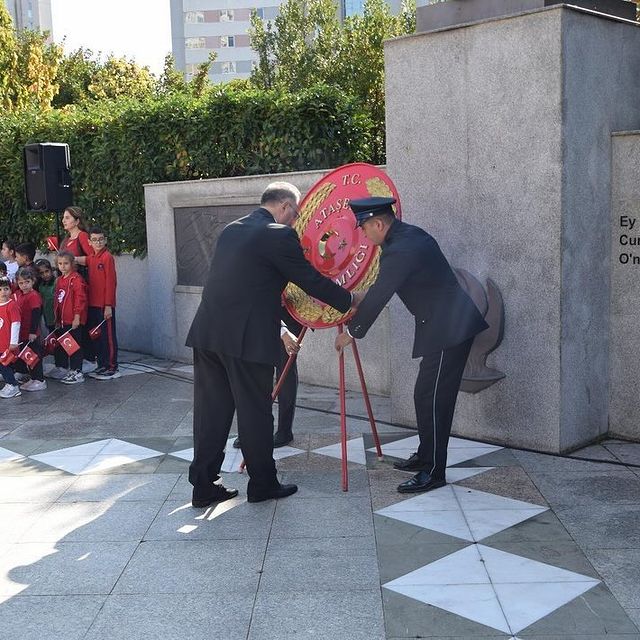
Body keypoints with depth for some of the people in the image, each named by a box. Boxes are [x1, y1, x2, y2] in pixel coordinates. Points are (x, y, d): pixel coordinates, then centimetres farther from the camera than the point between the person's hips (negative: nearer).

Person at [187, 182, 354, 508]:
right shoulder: (279, 235, -7)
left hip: (207, 332, 7)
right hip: (245, 338, -7)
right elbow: (311, 280, -3)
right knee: (255, 412, 6)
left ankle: (203, 486, 18)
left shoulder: (231, 230, 17)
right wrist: (350, 300, 12)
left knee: (211, 411, 11)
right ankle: (262, 484, 20)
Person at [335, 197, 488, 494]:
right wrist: (358, 306, 25)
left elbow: (378, 297, -15)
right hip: (448, 325, 10)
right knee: (426, 395, 17)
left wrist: (351, 332, -4)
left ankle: (434, 472, 1)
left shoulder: (400, 251, -20)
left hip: (449, 330, -10)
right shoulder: (408, 234, 10)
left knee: (433, 398, -6)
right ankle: (425, 456, 29)